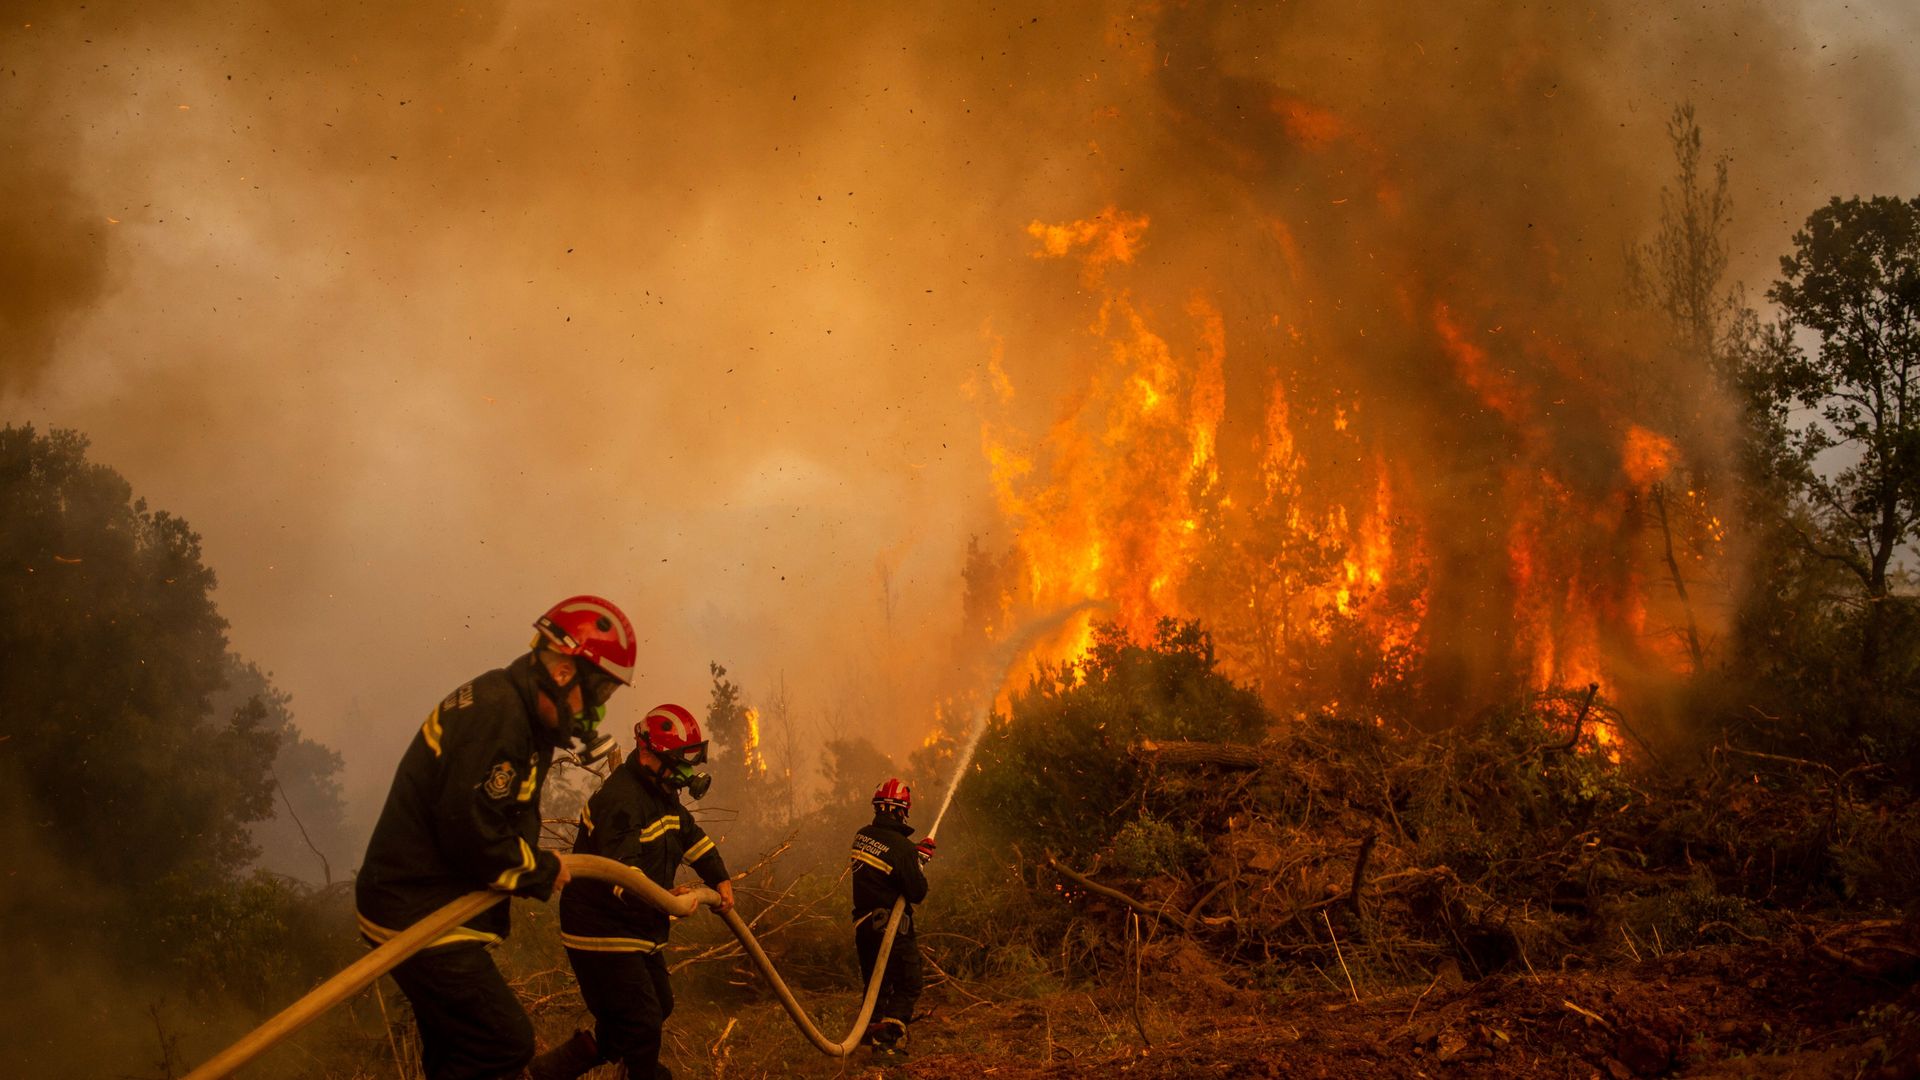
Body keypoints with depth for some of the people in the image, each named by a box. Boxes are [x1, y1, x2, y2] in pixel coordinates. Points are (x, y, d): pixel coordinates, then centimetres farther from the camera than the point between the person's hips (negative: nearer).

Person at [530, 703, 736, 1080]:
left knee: (659, 1007, 16)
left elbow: (691, 836, 24)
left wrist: (720, 880, 14)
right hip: (602, 932, -11)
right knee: (643, 1026, -13)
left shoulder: (661, 793, 9)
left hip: (639, 933, 11)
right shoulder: (621, 800, -24)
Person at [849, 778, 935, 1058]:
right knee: (907, 987, 1)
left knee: (876, 985, 20)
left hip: (864, 925, 7)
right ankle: (890, 1040, -11)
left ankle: (871, 1033, 23)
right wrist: (920, 861, -1)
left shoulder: (862, 836, 2)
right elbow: (918, 893, -16)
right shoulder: (902, 847, -20)